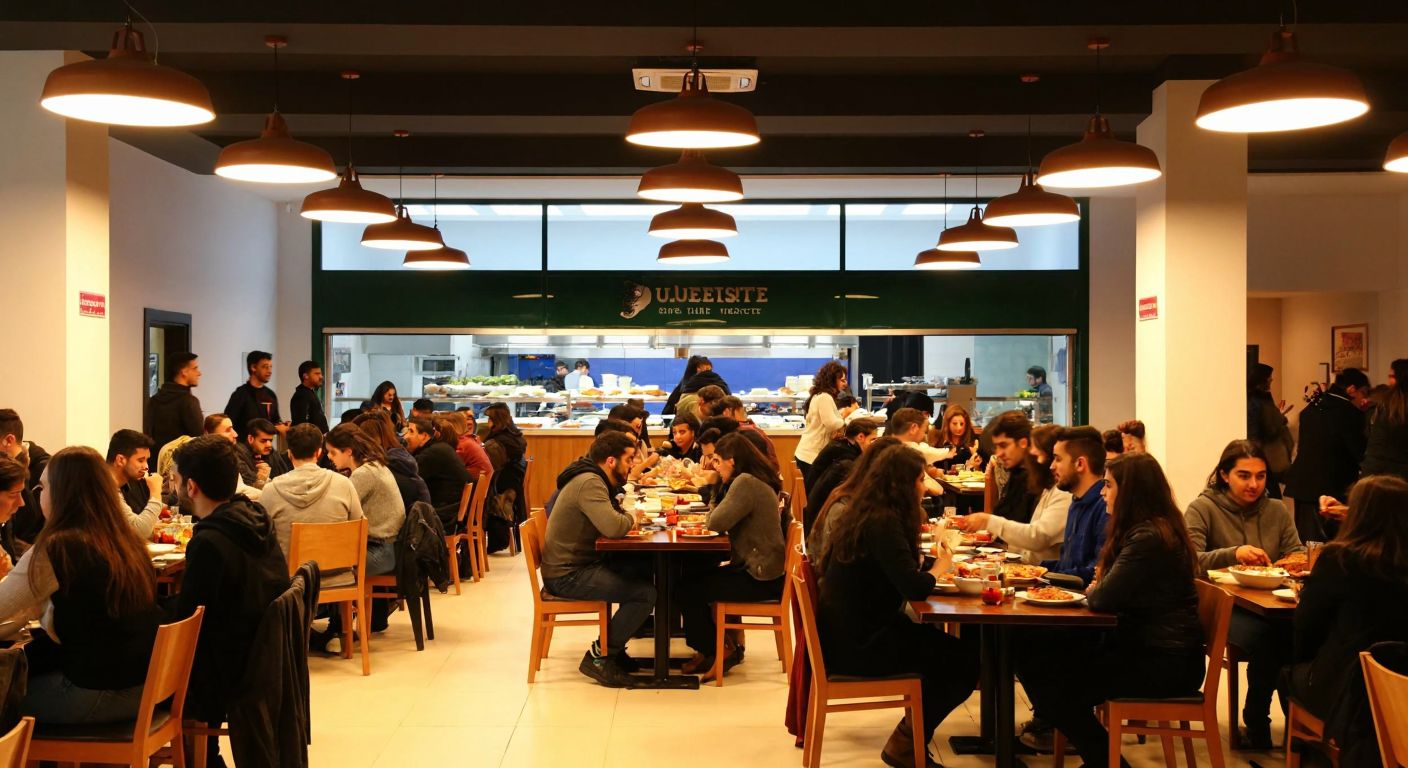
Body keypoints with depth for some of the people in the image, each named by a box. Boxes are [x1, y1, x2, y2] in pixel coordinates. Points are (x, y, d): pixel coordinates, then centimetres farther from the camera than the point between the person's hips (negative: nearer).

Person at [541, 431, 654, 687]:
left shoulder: (596, 481, 13)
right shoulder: (589, 483, -20)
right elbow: (613, 527, -31)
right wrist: (631, 518, -11)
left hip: (579, 564, 10)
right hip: (567, 576, -10)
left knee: (645, 572, 8)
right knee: (645, 593, -16)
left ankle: (614, 646, 15)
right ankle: (600, 656, -5)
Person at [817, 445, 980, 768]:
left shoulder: (866, 513, 9)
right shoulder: (882, 523, -21)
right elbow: (915, 588, -27)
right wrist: (940, 566, -8)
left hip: (855, 631, 10)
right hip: (858, 645, -10)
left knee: (958, 642, 14)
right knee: (963, 660, -1)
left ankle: (912, 735, 23)